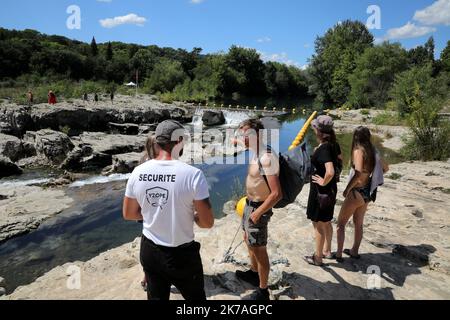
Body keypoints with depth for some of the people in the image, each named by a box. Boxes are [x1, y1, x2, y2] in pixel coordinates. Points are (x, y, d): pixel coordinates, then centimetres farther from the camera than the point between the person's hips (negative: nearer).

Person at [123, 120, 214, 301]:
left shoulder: (138, 172, -9)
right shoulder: (193, 174, -22)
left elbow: (128, 214, 4)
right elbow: (207, 223, -18)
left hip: (149, 251, 4)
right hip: (182, 254, -4)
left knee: (157, 297, 25)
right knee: (196, 297, 20)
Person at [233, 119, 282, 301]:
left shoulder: (267, 158, -28)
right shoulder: (257, 153, 3)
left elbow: (277, 194, -30)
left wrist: (257, 212, -21)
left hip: (258, 208, -10)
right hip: (250, 204, 10)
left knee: (259, 250, 5)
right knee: (248, 240, 27)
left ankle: (263, 292, 24)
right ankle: (254, 273, 49)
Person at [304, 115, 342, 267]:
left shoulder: (323, 148, -26)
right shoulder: (334, 144, 1)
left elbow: (330, 172, -38)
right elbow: (340, 160, 20)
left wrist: (324, 182, -20)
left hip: (321, 190, -9)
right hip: (331, 189, 9)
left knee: (318, 223, 6)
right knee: (326, 221, 23)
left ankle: (318, 257, 21)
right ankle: (327, 250, 40)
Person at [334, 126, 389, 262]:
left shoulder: (358, 150, -18)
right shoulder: (372, 151, 3)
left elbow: (358, 173, -31)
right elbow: (386, 168, 17)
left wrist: (347, 189, -21)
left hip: (357, 192, -7)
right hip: (368, 192, 8)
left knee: (341, 223, 5)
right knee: (358, 223, 21)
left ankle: (339, 254, 8)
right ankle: (354, 251, 33)